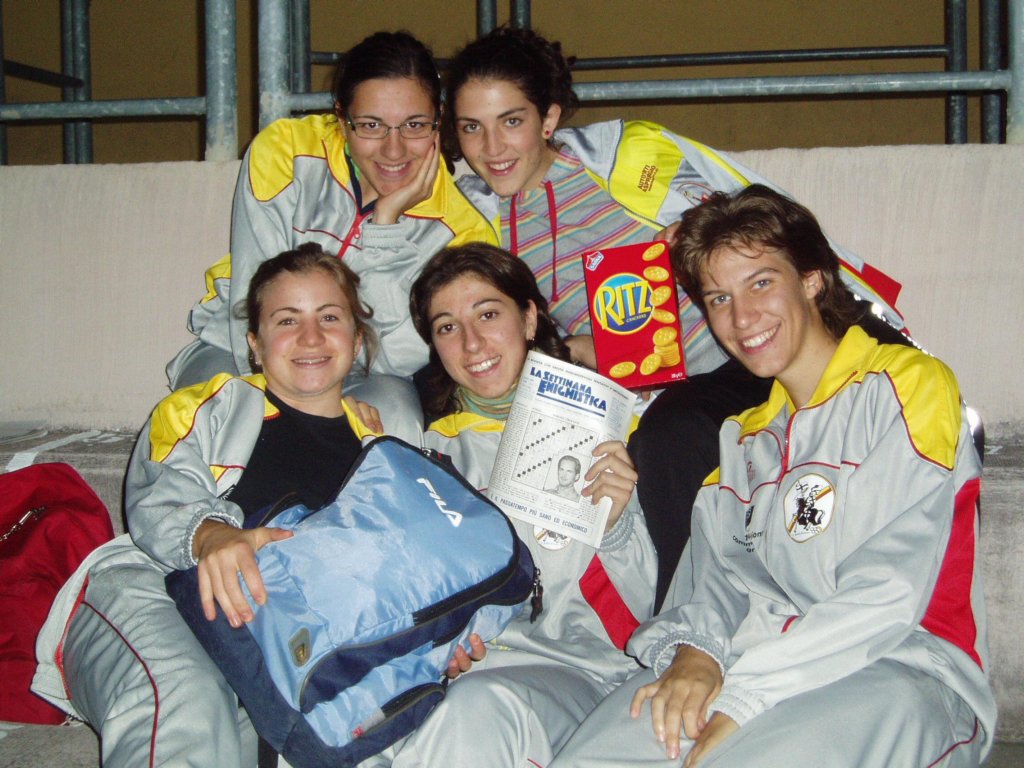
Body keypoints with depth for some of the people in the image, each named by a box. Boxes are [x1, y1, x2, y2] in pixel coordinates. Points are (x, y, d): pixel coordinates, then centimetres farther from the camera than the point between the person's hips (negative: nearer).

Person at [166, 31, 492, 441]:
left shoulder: (456, 221, -15)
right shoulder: (284, 150, -16)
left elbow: (399, 360, -22)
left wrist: (386, 222, -26)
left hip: (358, 379, 1)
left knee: (392, 408, -32)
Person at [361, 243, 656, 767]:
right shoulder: (433, 449, 17)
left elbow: (640, 610, 7)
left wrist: (617, 522, -11)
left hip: (572, 665, -1)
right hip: (453, 663, 2)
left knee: (482, 706, -36)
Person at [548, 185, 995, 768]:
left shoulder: (908, 384, -2)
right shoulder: (745, 435, 23)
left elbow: (889, 591, -13)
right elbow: (723, 568, 12)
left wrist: (743, 703, -18)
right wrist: (696, 653, -11)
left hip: (906, 674, -4)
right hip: (767, 667, 5)